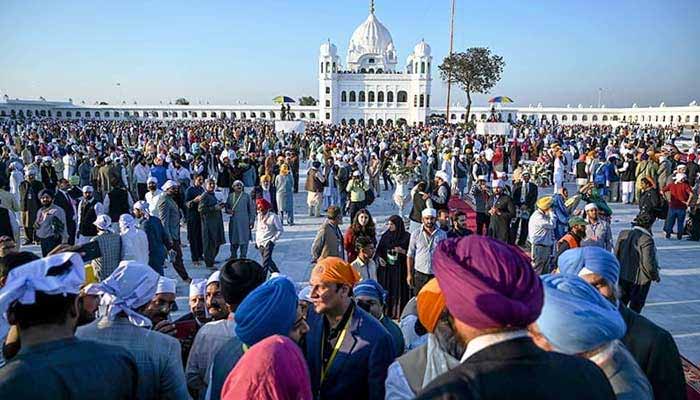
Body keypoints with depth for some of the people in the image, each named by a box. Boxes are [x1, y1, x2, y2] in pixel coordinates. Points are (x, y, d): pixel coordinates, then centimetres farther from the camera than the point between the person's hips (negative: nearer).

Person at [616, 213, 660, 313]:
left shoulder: (623, 234, -1)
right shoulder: (647, 239, -21)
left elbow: (616, 254, 5)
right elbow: (648, 263, -22)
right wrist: (655, 276, -5)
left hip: (622, 276, 5)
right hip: (639, 278, -5)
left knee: (621, 302, 19)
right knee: (636, 305, 13)